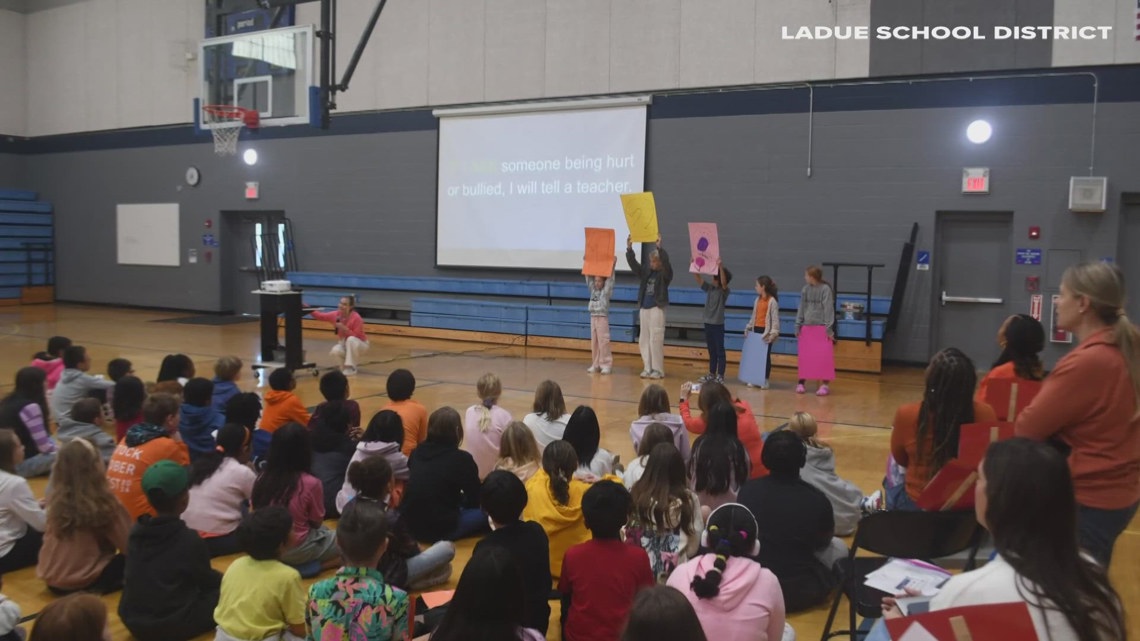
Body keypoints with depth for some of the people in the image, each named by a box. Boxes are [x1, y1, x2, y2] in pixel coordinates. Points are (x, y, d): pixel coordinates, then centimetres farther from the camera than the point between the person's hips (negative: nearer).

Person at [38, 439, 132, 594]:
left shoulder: (54, 497, -5)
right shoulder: (104, 501, -21)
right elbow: (128, 543, -11)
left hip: (50, 578, 7)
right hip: (83, 581, -7)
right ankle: (96, 588, -4)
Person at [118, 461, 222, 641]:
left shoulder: (136, 532, 1)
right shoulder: (190, 540, -17)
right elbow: (206, 580, -2)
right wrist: (223, 579, 21)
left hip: (133, 621, 6)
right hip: (173, 626, -6)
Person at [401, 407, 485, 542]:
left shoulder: (417, 452, 6)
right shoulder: (461, 459, -11)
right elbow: (476, 500, -1)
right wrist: (462, 500, 21)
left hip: (409, 525, 7)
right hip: (440, 529, -7)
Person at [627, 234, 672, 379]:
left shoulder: (665, 274, -2)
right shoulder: (646, 273, 12)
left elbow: (666, 262, -21)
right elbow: (633, 263, 5)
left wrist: (659, 247, -31)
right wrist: (629, 248, -8)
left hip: (657, 309, -6)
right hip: (644, 309, 6)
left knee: (656, 339, -7)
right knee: (644, 340, 7)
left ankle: (658, 370, -1)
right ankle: (647, 368, 13)